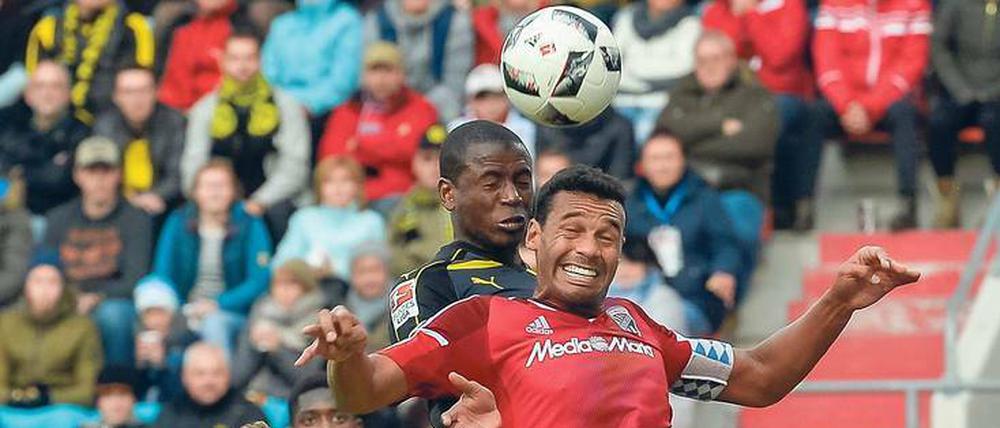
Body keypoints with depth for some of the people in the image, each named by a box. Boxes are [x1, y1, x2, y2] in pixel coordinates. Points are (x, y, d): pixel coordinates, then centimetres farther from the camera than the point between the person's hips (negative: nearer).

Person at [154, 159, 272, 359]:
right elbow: (162, 274, 6)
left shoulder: (250, 226, 2)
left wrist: (217, 304, -16)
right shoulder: (178, 223, 9)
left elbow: (260, 281, -4)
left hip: (232, 314, -2)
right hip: (185, 313, 2)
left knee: (215, 323, -36)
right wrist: (183, 309, -12)